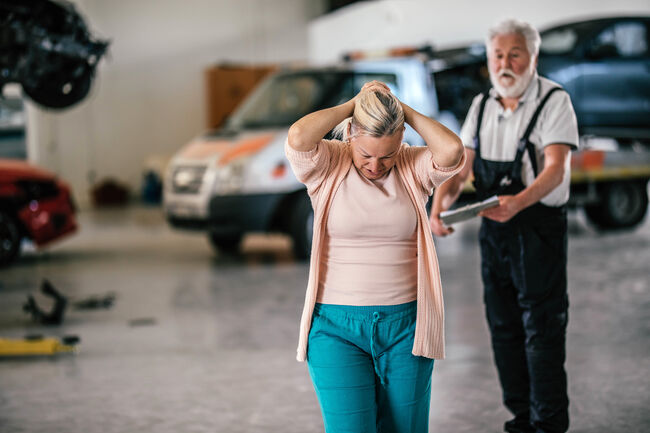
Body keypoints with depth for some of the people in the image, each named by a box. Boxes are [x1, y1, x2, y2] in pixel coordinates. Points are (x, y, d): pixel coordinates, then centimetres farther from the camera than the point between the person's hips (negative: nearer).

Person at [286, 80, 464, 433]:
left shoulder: (414, 167, 1)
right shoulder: (327, 165, -3)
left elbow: (452, 150, -19)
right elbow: (298, 137, -24)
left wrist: (404, 110, -8)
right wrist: (354, 104, -12)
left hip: (406, 325, 2)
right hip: (336, 327, -2)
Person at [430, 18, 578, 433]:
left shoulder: (554, 100, -10)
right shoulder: (483, 105, 9)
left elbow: (555, 169, -22)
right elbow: (460, 166, 6)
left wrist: (519, 201, -40)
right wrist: (439, 205, -14)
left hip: (539, 226, -6)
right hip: (494, 227, 6)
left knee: (542, 326, -5)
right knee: (504, 325, 11)